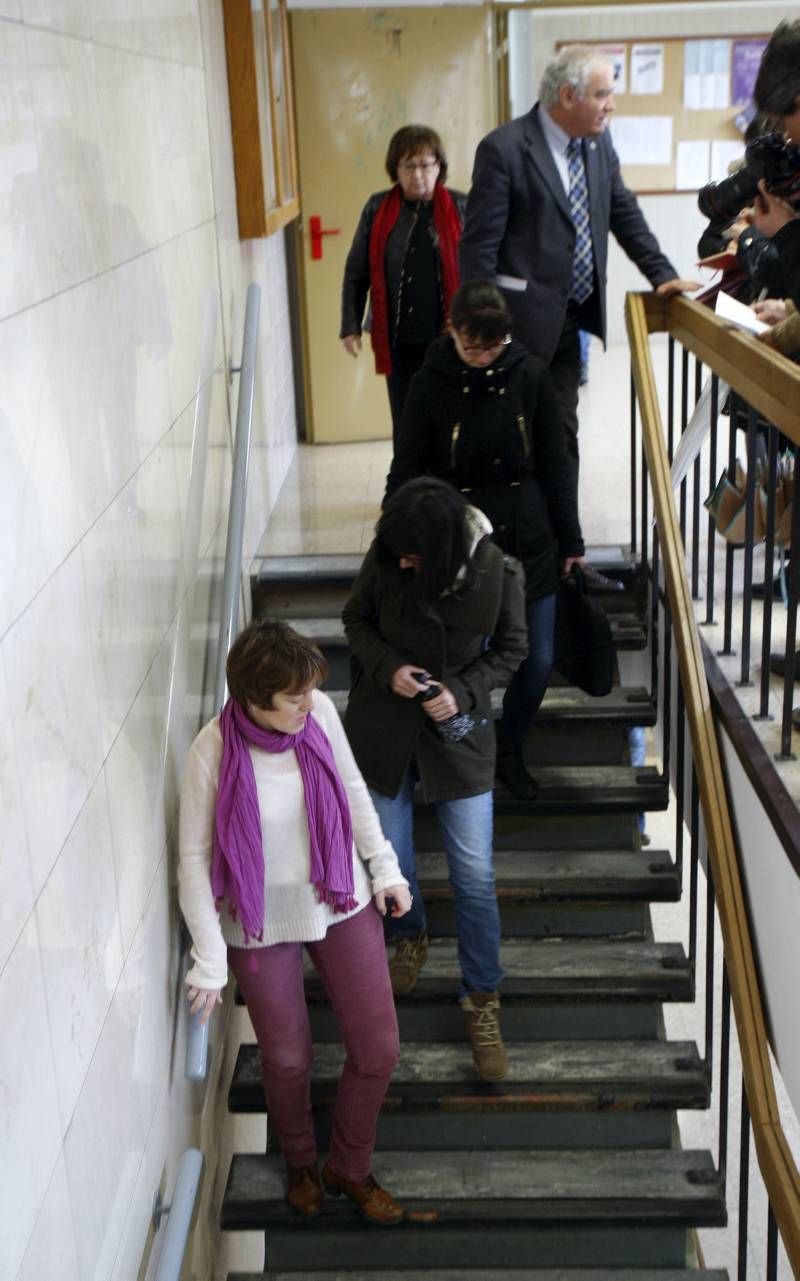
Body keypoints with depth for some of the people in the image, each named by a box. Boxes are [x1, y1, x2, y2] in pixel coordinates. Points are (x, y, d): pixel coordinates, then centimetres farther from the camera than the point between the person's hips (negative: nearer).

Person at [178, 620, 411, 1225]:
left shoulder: (319, 713, -15)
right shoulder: (214, 751, -24)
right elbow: (195, 860, -16)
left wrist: (384, 867, 7)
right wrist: (210, 961, -14)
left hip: (342, 903, 3)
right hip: (263, 926, -3)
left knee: (378, 1049, 8)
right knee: (288, 1060, 15)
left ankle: (350, 1167, 36)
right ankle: (301, 1162, 48)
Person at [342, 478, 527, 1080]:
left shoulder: (498, 573, -20)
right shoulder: (385, 560, -16)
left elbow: (510, 650, -5)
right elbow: (357, 620, 1)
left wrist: (463, 691, -21)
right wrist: (388, 668, -18)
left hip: (457, 731, -2)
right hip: (385, 725, 2)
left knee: (475, 874, 1)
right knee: (390, 854, 16)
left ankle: (483, 999, 18)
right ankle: (411, 936, 48)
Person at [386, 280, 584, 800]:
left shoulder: (530, 375, -4)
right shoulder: (432, 384, -8)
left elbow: (555, 463, 3)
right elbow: (407, 473, -2)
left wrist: (570, 541, 7)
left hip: (529, 542, 2)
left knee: (538, 661, 7)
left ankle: (510, 752, 32)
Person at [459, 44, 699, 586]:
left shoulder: (598, 144, 6)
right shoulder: (504, 149, -14)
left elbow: (624, 213, 17)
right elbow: (479, 243, -14)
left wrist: (663, 273, 7)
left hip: (571, 320, 7)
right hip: (522, 320, -7)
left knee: (562, 437, 13)